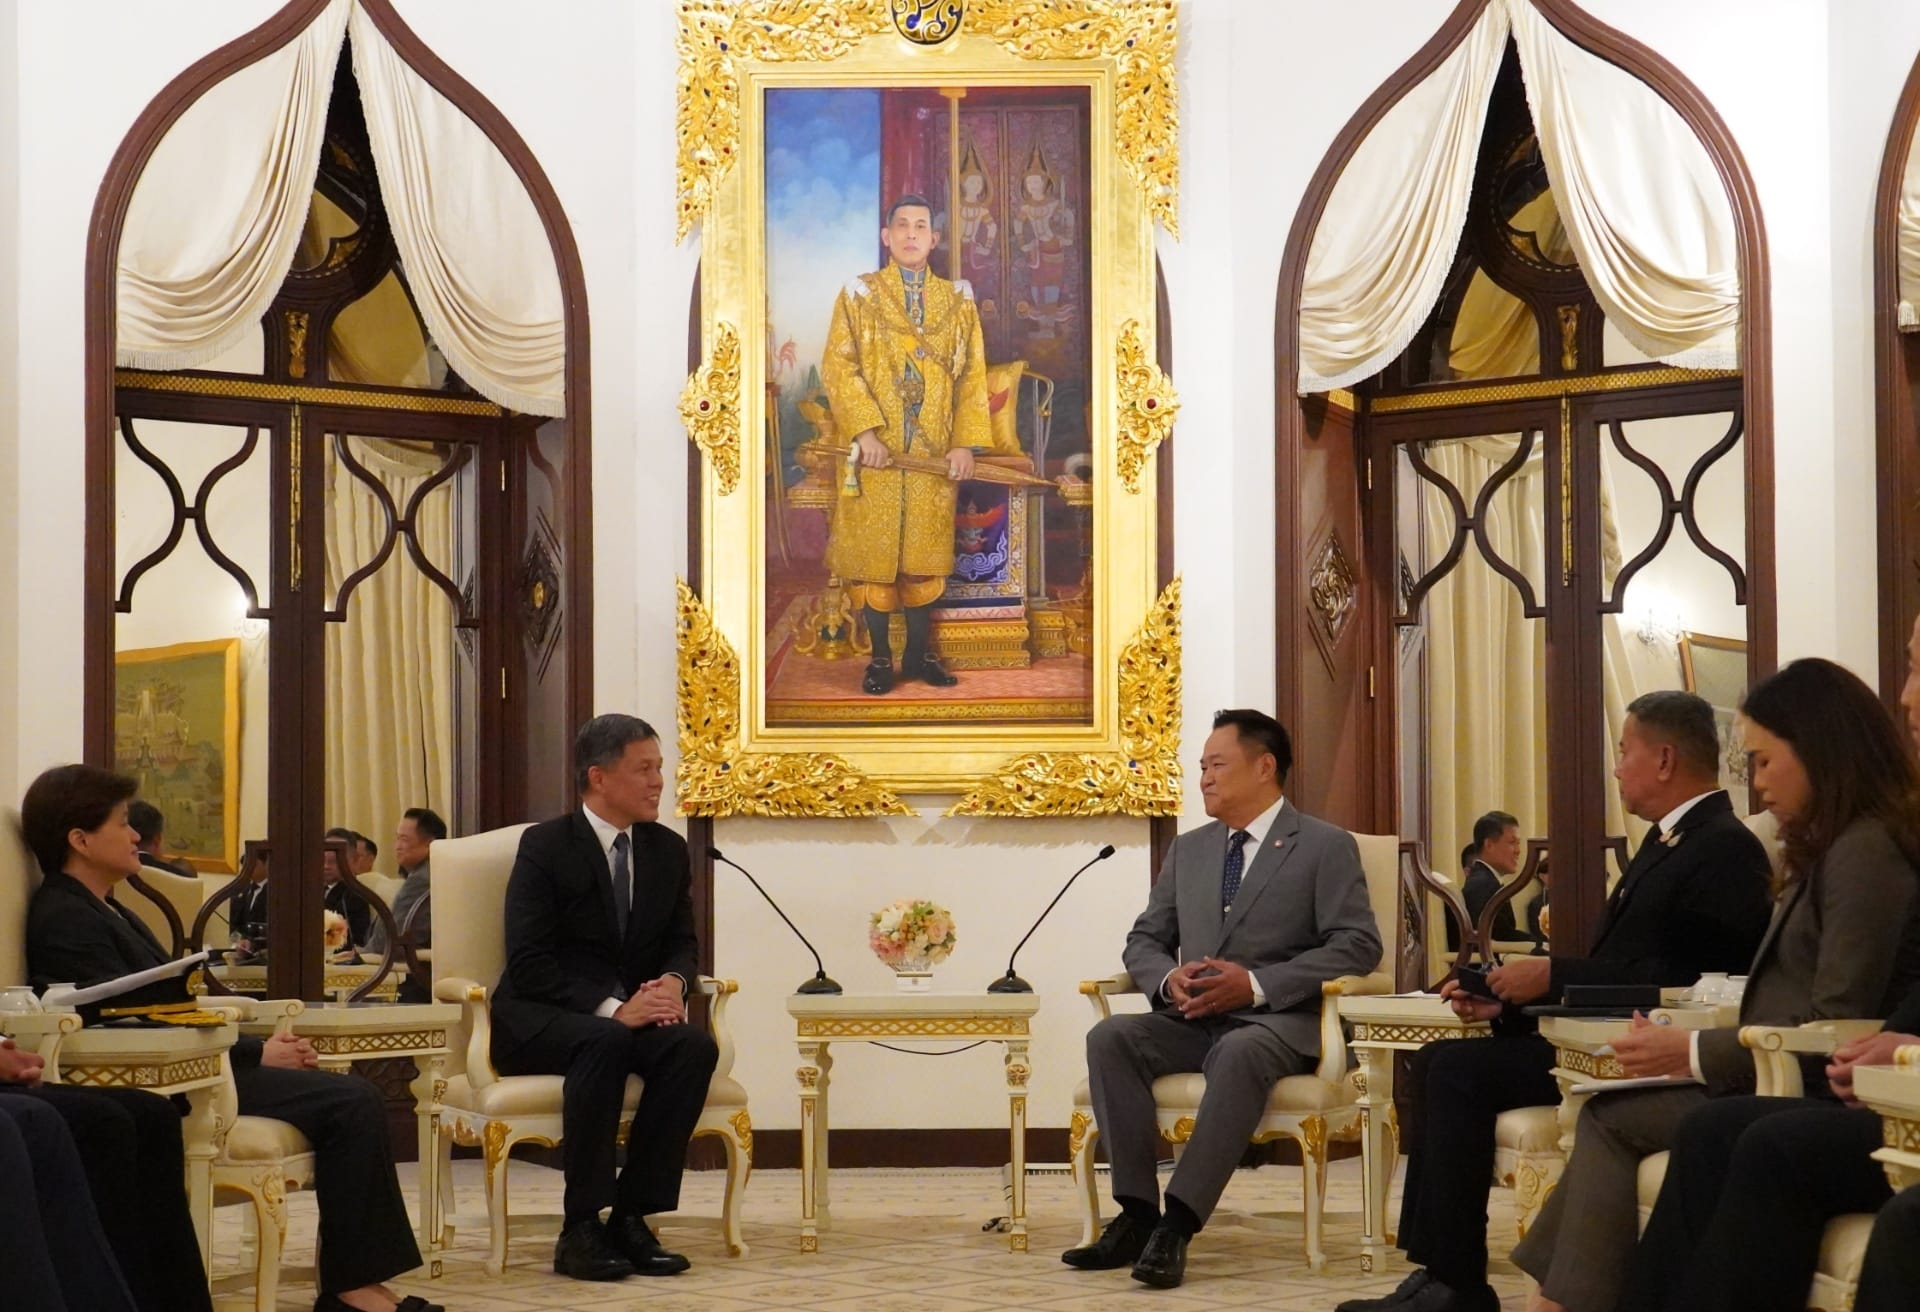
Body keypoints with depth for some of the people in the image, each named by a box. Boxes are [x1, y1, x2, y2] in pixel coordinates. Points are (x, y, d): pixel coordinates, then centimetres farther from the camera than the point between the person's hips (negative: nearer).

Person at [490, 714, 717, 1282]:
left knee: (696, 1046, -26)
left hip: (628, 1012, 5)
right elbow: (530, 962, -16)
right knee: (603, 1042, -38)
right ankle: (581, 1230, -33)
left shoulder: (668, 850, 9)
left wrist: (672, 981, -14)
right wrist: (612, 1007, -28)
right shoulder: (544, 846, -8)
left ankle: (631, 1218, -23)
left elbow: (681, 941, 12)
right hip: (540, 1020, -5)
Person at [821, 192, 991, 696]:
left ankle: (919, 653, 16)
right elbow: (837, 366, -6)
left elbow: (972, 376, 6)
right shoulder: (859, 294, 3)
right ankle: (880, 658, 8)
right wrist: (865, 430, -17)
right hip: (875, 453, -2)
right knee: (873, 554, 0)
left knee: (926, 554, 6)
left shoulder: (958, 299, 9)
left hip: (934, 455, 2)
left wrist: (965, 442, -5)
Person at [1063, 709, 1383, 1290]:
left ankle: (1177, 1224, -42)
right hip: (1193, 1020, 5)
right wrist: (1169, 979, -7)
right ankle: (1137, 1214, -28)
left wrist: (1257, 983, -18)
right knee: (1110, 1038, -24)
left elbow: (1358, 944, -8)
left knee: (1240, 1054, -39)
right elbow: (1144, 940, 20)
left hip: (1277, 1021, -5)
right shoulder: (1188, 850, 20)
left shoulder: (1326, 847, 2)